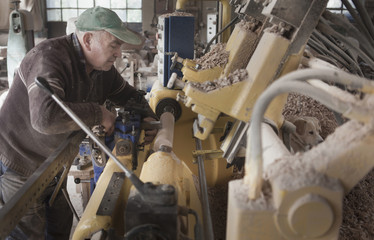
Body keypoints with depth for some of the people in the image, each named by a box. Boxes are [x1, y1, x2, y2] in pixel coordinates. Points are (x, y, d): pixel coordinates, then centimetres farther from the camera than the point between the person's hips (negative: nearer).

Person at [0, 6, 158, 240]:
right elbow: (46, 117, -45)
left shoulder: (103, 67, -3)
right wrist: (98, 113, -32)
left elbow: (128, 94, 15)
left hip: (52, 165, 8)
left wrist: (148, 117, -4)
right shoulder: (49, 58, -29)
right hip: (20, 165, -8)